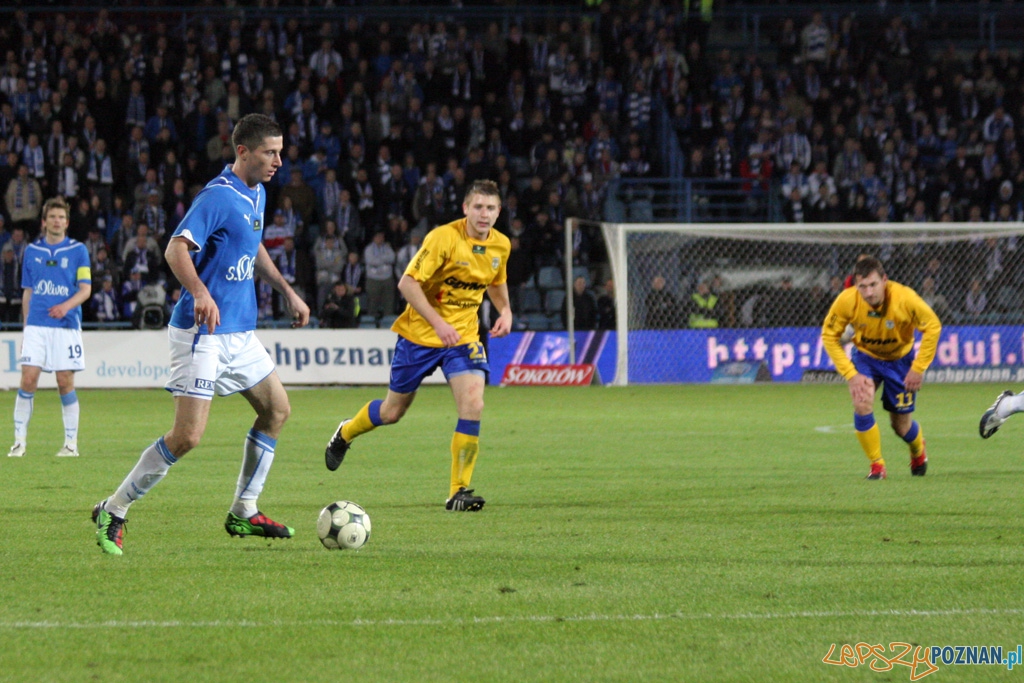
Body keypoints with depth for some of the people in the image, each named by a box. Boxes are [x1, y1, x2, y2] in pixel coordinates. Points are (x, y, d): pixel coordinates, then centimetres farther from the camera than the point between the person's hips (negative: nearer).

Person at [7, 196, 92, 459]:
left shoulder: (78, 250, 4)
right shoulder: (31, 250, 11)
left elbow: (85, 289, 0)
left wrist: (67, 305, -18)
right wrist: (26, 326, 14)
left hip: (66, 326, -2)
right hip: (36, 326, 2)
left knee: (65, 383, -2)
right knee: (28, 379, -7)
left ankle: (71, 443, 7)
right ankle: (19, 441, -2)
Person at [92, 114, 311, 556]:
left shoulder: (257, 195, 12)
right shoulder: (218, 197, -17)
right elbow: (176, 248, -29)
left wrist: (287, 292, 31)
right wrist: (200, 293, -45)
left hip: (238, 332, 10)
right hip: (203, 333, -10)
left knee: (277, 410, 12)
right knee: (187, 436, -14)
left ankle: (243, 514, 21)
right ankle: (113, 512, -2)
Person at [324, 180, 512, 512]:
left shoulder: (500, 245, 1)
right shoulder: (444, 238, -20)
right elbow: (408, 283, -22)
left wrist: (505, 311, 2)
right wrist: (438, 322, -29)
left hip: (463, 335, 4)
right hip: (420, 335, -4)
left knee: (472, 404, -19)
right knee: (393, 411, 10)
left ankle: (458, 491, -11)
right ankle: (345, 434, 43)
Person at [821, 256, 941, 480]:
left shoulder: (904, 298, -32)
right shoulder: (847, 301, -28)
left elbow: (933, 326, -18)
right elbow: (829, 336, -14)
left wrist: (918, 369, -19)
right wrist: (850, 374, -20)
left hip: (900, 358, -1)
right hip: (866, 356, 1)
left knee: (901, 426, 5)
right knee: (862, 404, -25)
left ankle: (918, 449, 43)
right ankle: (877, 466, -7)